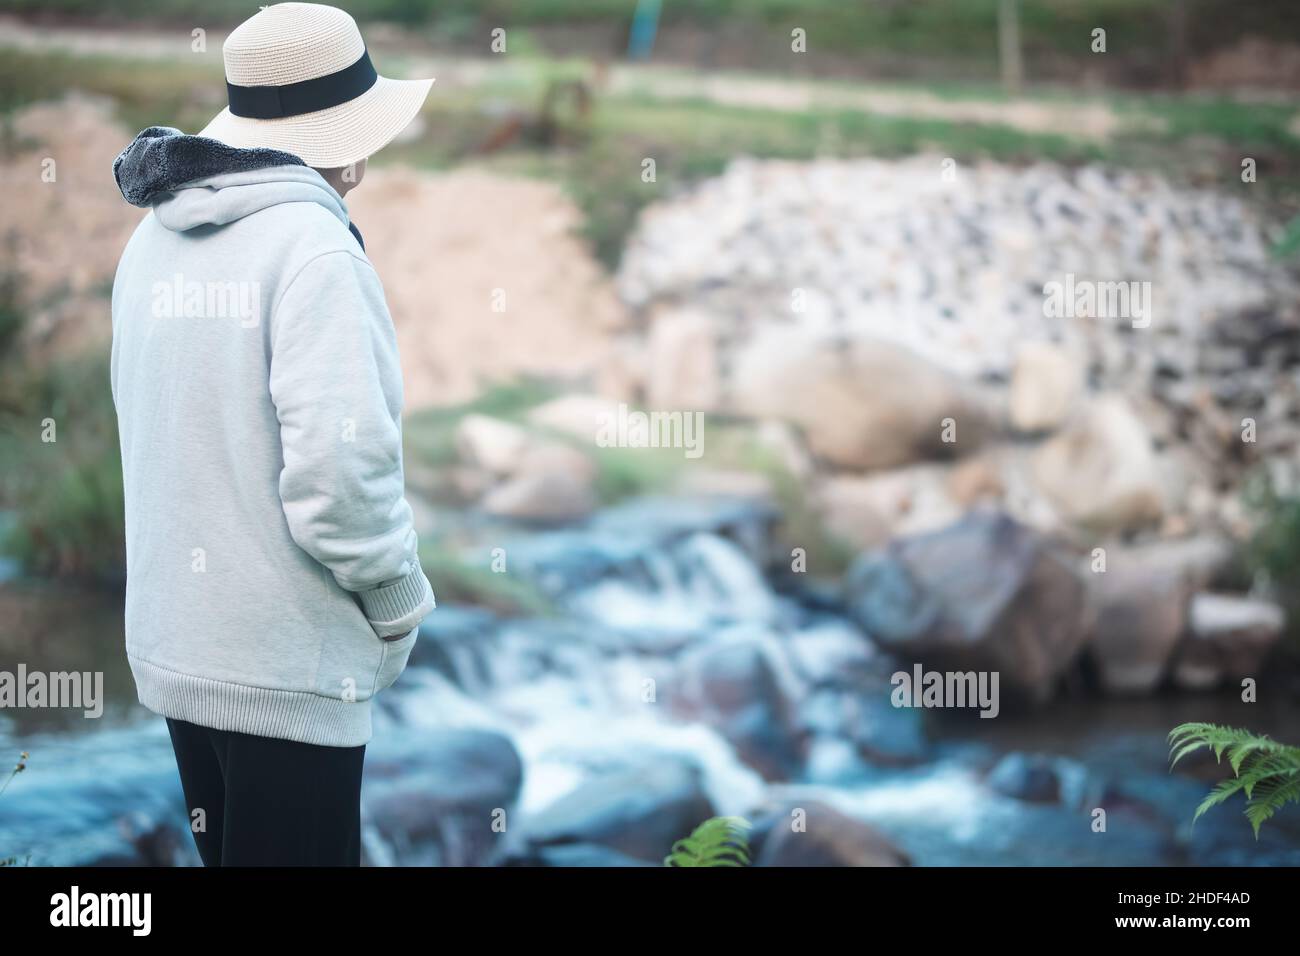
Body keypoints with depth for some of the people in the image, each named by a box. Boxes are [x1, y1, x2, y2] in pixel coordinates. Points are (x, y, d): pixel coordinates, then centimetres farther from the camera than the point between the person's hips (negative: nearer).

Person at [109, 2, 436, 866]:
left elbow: (158, 432, 10)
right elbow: (340, 464, -24)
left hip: (173, 644, 8)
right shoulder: (310, 245, -16)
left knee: (227, 847, 19)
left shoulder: (155, 241, 7)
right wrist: (400, 603, -7)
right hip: (287, 664, -8)